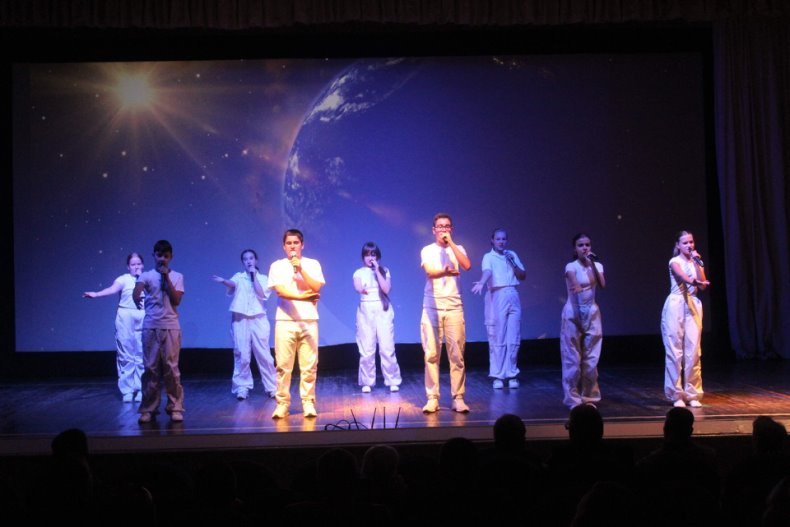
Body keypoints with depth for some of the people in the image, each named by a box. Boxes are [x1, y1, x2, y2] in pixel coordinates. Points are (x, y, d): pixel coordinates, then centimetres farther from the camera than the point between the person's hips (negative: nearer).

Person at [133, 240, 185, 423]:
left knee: (171, 367, -2)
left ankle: (175, 407, 4)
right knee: (150, 367, 2)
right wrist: (136, 297, -36)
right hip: (150, 326, 0)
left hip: (171, 326, 0)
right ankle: (148, 408, 8)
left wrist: (166, 278, -6)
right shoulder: (147, 275, 5)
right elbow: (136, 292, -15)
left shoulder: (177, 276, 8)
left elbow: (176, 300, -4)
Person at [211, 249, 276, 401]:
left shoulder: (263, 278, 10)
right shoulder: (238, 276, 8)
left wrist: (254, 276, -5)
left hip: (258, 319, 0)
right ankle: (242, 388, 7)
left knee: (263, 354, -1)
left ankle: (271, 387, 7)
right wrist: (223, 281, -37)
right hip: (240, 319, 0)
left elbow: (262, 295, -7)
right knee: (242, 355, -1)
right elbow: (232, 285, -15)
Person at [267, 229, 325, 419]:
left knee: (309, 366, -1)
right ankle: (282, 403, 4)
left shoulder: (313, 264, 10)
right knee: (283, 365, -2)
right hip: (285, 321, -1)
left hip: (309, 320, 1)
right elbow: (280, 291, -8)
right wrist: (301, 297, -23)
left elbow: (316, 288, -3)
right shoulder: (277, 266, 6)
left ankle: (308, 403, 6)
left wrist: (300, 269, -10)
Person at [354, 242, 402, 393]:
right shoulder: (359, 273, 6)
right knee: (366, 349, -2)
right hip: (365, 311, 0)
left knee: (387, 347, -5)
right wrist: (362, 290, -37)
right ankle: (367, 382, 5)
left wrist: (377, 271, -8)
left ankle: (392, 380, 2)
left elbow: (386, 289, -7)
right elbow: (358, 288, -13)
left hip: (383, 311, 0)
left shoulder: (384, 271, 8)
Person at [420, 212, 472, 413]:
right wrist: (445, 272, -38)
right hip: (432, 308, -1)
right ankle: (432, 399, 5)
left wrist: (451, 243, -10)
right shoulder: (427, 250, 5)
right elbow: (429, 272, -15)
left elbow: (467, 265, -12)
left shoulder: (458, 249, 10)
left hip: (454, 307, 1)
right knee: (431, 355, -1)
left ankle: (458, 398, 4)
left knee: (457, 355, -1)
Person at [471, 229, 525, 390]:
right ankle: (497, 376, 1)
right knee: (497, 339, -4)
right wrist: (481, 283, -42)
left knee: (513, 339, 3)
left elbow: (523, 276, 15)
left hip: (513, 297, 4)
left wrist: (513, 264, -2)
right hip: (497, 298, -4)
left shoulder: (512, 255, 15)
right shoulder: (488, 257, 0)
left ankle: (511, 374, 10)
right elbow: (487, 271, -21)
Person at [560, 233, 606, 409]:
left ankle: (589, 397, 15)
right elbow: (575, 285, -23)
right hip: (573, 313, -4)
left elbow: (602, 285, -11)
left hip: (592, 313, 4)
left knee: (591, 358, 5)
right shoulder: (571, 266, -7)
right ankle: (573, 399, 5)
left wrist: (592, 265, -16)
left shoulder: (597, 266, 6)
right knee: (572, 358, -2)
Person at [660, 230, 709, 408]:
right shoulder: (675, 261, 0)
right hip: (676, 305, -4)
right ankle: (676, 395, 1)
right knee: (675, 350, -5)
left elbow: (703, 285, 1)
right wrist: (695, 281, -43)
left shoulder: (696, 261, 15)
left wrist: (697, 263, -5)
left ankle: (693, 394, 6)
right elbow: (682, 276, -23)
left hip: (693, 306, 4)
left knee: (693, 350, 0)